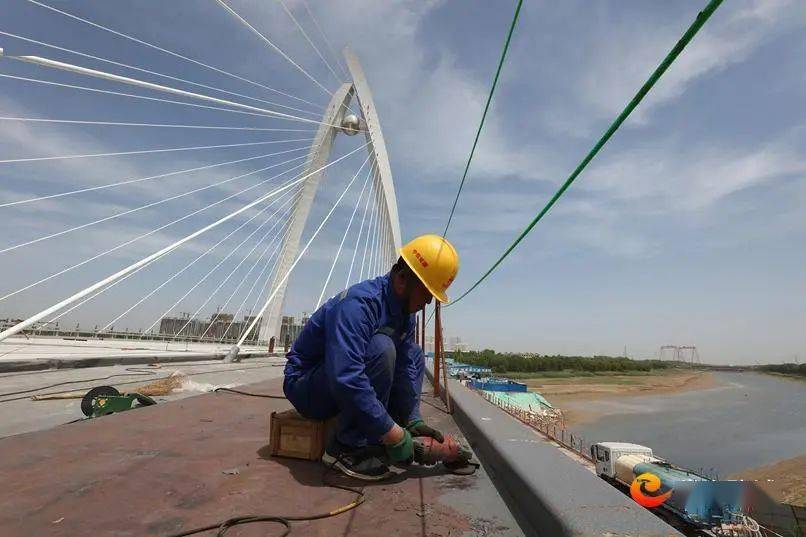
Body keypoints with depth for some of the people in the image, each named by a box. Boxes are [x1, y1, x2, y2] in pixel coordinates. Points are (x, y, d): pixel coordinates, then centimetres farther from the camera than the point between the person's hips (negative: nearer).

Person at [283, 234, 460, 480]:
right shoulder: (358, 303, -30)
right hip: (305, 384, -8)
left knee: (414, 355, 5)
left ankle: (372, 440, -1)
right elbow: (345, 378, -39)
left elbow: (406, 367, 1)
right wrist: (393, 435, -33)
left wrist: (412, 421, -5)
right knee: (380, 347, -31)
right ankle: (347, 446, -18)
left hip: (351, 383, 9)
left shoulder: (405, 312, -2)